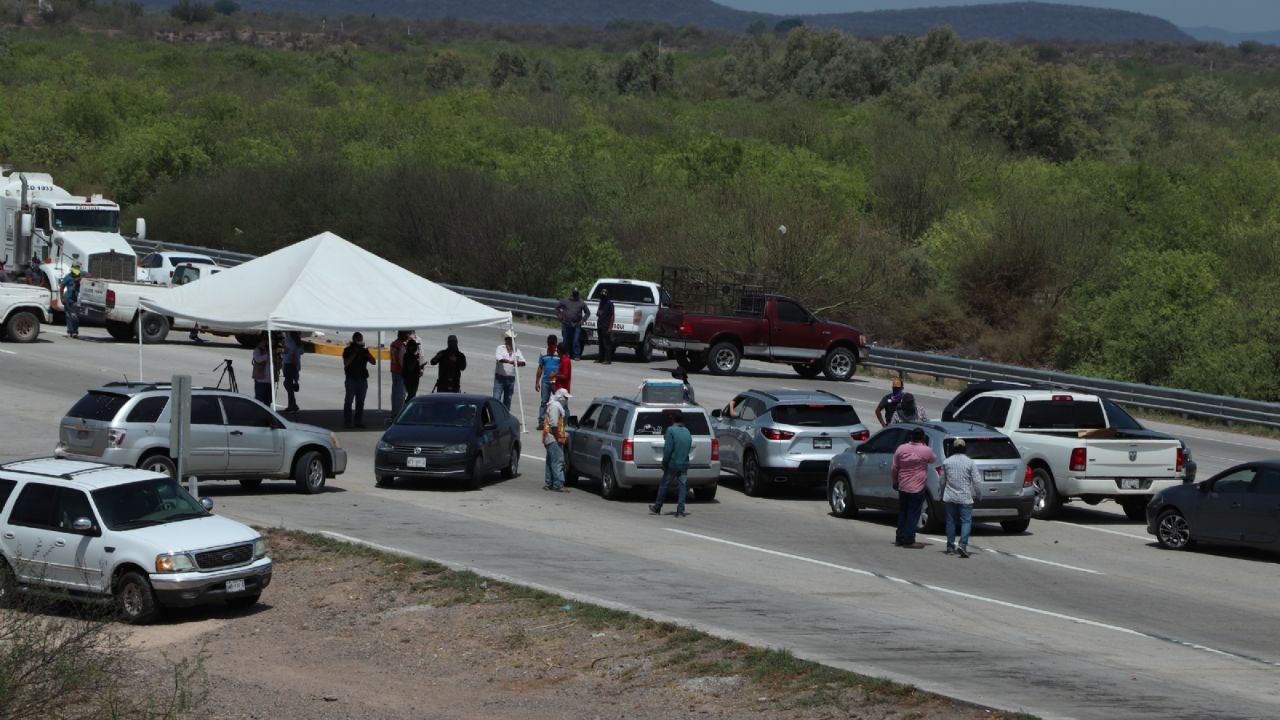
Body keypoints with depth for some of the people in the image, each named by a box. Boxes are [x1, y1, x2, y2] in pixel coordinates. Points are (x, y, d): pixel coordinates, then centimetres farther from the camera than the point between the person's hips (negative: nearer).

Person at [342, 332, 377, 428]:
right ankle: (347, 423, -5)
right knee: (348, 401, -5)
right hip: (351, 379, -4)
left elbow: (374, 362, 6)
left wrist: (367, 353, -8)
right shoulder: (348, 350, 1)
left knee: (360, 402, 6)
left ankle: (358, 421, 10)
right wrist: (354, 354, -19)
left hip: (362, 379, 4)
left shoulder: (364, 351, 13)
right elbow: (346, 363, -13)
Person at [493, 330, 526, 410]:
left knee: (508, 399, 8)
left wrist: (518, 363, -20)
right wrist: (510, 362, -35)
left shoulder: (517, 350, 10)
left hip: (511, 379, 4)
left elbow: (523, 362, 4)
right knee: (496, 398, -8)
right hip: (500, 377, -4)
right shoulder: (500, 348, -1)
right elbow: (499, 358, -21)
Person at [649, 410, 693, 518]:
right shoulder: (687, 432, 8)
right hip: (684, 464, 4)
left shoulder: (671, 430, -11)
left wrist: (664, 462, -9)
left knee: (664, 486, 9)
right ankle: (680, 511, -4)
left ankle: (657, 508, 20)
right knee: (682, 487, 3)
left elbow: (668, 448, -15)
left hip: (672, 464, -4)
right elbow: (689, 448, 12)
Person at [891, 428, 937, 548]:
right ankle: (909, 541, -2)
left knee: (902, 513, 14)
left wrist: (895, 481, 18)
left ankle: (900, 539, 17)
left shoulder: (901, 449, 0)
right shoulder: (926, 451, -10)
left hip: (903, 487, 4)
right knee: (913, 514, 0)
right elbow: (933, 460, 11)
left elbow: (894, 468, 5)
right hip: (917, 488, -4)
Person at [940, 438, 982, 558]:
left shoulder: (946, 462, 3)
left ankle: (950, 548, 12)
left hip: (949, 497, 3)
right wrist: (978, 496, 6)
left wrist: (942, 496, 23)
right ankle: (962, 544, -19)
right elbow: (976, 481, -6)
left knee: (951, 521, 10)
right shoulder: (970, 463, -5)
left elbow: (943, 481, 10)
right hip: (965, 498, -3)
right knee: (966, 521, -2)